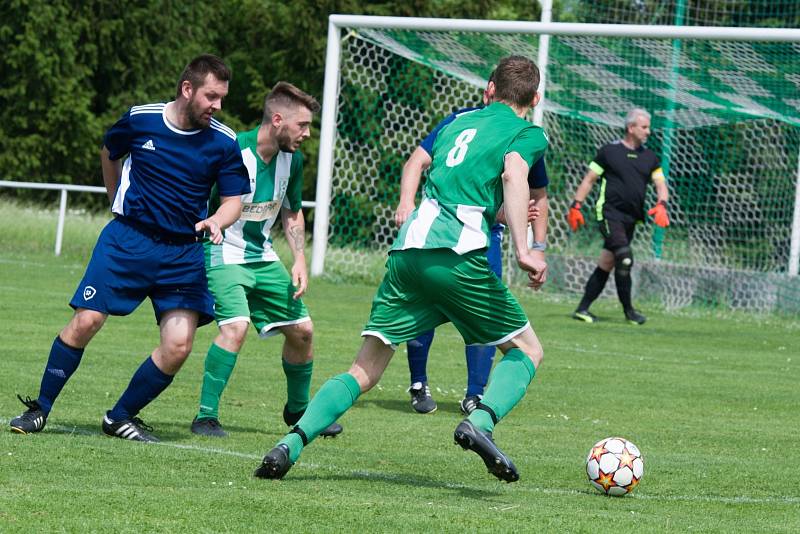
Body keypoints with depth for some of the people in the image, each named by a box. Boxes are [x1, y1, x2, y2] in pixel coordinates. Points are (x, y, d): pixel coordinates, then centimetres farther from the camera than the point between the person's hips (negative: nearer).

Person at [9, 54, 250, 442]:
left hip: (183, 253, 1)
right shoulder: (140, 120, -3)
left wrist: (215, 222, -20)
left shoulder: (223, 143, -3)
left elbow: (233, 201, 2)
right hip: (127, 238, -1)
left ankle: (121, 417, 9)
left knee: (178, 346, -11)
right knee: (85, 322, -11)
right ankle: (40, 408, 6)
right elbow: (109, 153, 18)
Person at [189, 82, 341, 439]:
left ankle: (298, 410, 33)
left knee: (301, 329, 9)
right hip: (223, 253, -7)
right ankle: (206, 416, -16)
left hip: (263, 258, 7)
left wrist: (300, 260, 5)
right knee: (236, 326, -27)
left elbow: (291, 213, 15)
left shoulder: (292, 160, 0)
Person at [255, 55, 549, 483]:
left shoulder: (460, 121, 27)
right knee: (526, 350, 12)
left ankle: (290, 444, -11)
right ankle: (480, 422, -15)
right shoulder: (528, 133, 9)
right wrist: (522, 250, -20)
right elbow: (513, 174, -11)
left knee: (364, 371, 7)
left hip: (406, 250, 5)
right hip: (457, 255, -5)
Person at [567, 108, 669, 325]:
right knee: (625, 258, -18)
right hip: (609, 213, -5)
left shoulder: (650, 157, 12)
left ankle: (583, 309, 14)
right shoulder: (609, 151, -1)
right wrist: (576, 206, -2)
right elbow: (589, 179, 4)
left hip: (631, 218, 5)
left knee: (606, 264, 7)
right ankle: (628, 309, -9)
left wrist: (661, 205, -12)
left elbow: (661, 184, 8)